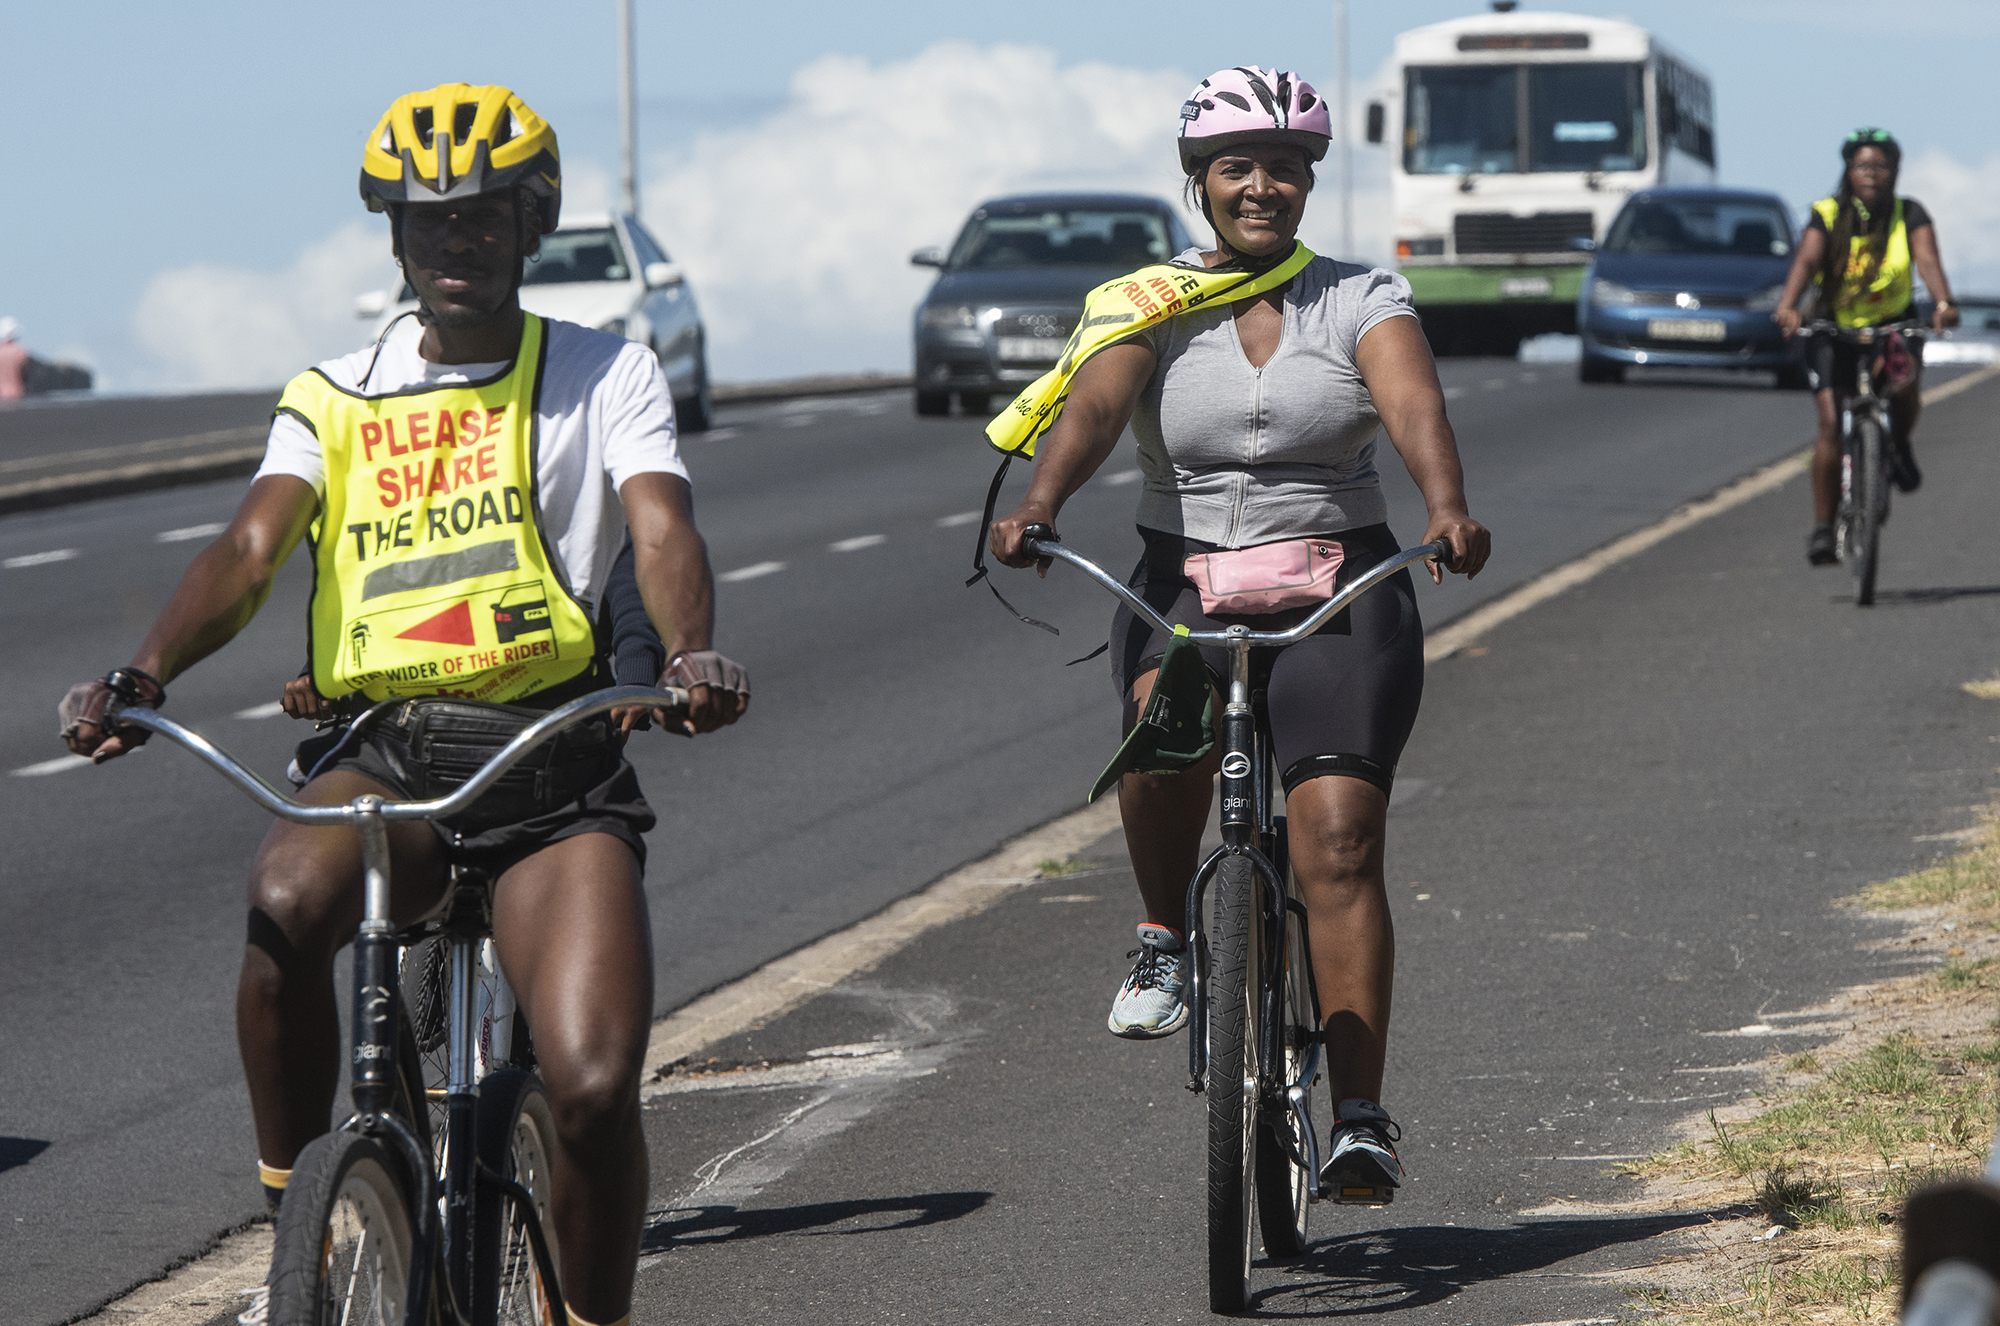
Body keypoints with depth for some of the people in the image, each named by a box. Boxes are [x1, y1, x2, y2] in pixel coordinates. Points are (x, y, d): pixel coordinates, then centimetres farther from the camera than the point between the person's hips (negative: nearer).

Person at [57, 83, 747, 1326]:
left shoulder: (604, 373, 10)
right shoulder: (336, 396, 14)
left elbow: (663, 529, -7)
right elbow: (254, 546, -1)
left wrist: (696, 655, -30)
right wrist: (144, 673, -22)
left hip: (553, 761, -1)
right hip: (381, 751, 1)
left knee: (594, 1086, -17)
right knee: (285, 902, -34)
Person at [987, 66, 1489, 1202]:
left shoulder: (1363, 300, 3)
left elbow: (1415, 405, -15)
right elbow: (1095, 404, -14)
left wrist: (1450, 510, -36)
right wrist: (1039, 506, -35)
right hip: (1185, 584, 0)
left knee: (1340, 842, -13)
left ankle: (1361, 1117, -12)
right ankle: (1165, 939, -9)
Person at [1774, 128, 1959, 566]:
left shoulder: (1909, 216, -7)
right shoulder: (1828, 216, -10)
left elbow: (1927, 259, -23)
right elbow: (1807, 260, -26)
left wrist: (1944, 303, -44)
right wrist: (1788, 307, -46)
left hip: (1893, 324, 1)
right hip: (1834, 329, -1)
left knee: (1905, 384, -28)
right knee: (1831, 424, -13)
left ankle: (1899, 446, 7)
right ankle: (1823, 527, -5)